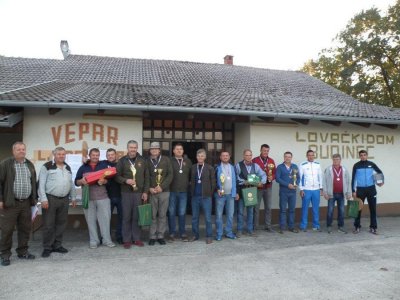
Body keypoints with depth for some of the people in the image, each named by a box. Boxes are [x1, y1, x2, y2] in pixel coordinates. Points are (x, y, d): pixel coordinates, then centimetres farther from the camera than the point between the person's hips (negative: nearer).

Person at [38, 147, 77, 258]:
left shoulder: (68, 167, 14)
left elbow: (71, 184, 18)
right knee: (48, 225, 1)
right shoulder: (47, 166, -4)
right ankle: (47, 247, 12)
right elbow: (41, 184, -8)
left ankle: (57, 245, 22)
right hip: (50, 198, -5)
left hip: (64, 199, 5)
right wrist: (43, 199, -15)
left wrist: (73, 197, 14)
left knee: (61, 224, 10)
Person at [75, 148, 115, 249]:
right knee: (91, 220, 5)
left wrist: (104, 181, -20)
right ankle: (93, 241, 15)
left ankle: (107, 240, 9)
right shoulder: (83, 167, 11)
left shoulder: (103, 165, 9)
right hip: (88, 198, 1)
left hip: (103, 196, -1)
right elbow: (76, 182, 9)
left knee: (105, 218, -1)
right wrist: (81, 181, -14)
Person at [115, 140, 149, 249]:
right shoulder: (122, 161, 4)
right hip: (126, 193, -1)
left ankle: (136, 238, 16)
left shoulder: (142, 161, 7)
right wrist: (125, 180, -17)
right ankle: (126, 240, 11)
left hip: (139, 193, 1)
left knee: (137, 217, 6)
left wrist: (145, 192, 1)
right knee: (126, 217, 2)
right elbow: (117, 176, 1)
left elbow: (147, 177, 8)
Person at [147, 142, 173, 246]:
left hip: (164, 191, 1)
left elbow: (170, 174, -1)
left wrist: (162, 186, -11)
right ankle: (152, 236, 13)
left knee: (162, 215, 6)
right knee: (152, 215, 3)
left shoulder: (166, 160, 4)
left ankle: (160, 236, 16)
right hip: (151, 192, 0)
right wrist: (149, 188, -10)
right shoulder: (147, 161, 5)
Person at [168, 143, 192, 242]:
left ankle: (182, 233, 16)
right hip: (172, 191, -1)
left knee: (182, 213, 6)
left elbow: (192, 175, 12)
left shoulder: (188, 161, 8)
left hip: (183, 191, 2)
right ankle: (172, 233, 15)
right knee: (171, 213, 5)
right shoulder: (170, 161, 0)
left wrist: (189, 185, 5)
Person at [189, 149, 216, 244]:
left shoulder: (210, 168, 0)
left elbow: (213, 182, 1)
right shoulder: (193, 167, 7)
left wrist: (210, 193, -2)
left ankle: (209, 236, 11)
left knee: (208, 218, 1)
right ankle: (195, 235, 23)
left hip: (206, 196, -3)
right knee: (194, 217, 11)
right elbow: (191, 180, 12)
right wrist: (192, 192, 5)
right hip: (195, 196, 3)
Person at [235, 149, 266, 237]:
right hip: (241, 190, -3)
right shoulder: (238, 165, -6)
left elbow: (263, 175, 6)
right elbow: (235, 177, -11)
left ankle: (250, 229, 21)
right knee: (240, 211, 3)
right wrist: (244, 182, -19)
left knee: (251, 211, 11)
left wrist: (262, 182, -12)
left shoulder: (255, 166, 6)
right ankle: (239, 230, 13)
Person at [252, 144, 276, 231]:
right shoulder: (255, 160, -5)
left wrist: (272, 177, -9)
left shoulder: (271, 161, 9)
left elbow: (274, 172, 11)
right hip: (258, 187, -4)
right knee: (256, 207, 2)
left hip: (268, 187, 4)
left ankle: (267, 226, 19)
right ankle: (255, 226, 12)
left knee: (268, 207, 8)